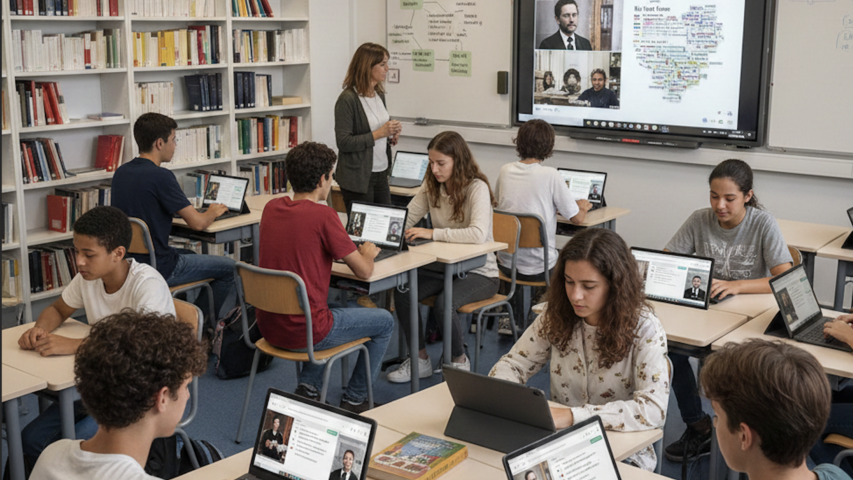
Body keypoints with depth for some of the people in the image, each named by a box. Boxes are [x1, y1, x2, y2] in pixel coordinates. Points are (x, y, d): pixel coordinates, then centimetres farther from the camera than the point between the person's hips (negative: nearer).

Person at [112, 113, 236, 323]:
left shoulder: (121, 173, 5)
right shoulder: (160, 176, -21)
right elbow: (197, 223, -19)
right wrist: (213, 212, 4)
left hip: (128, 265, 9)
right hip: (157, 269, -9)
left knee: (190, 255, 33)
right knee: (229, 268, 6)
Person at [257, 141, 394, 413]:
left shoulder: (271, 208, 3)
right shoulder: (323, 215, -18)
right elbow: (364, 271, -10)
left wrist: (345, 248, 22)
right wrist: (367, 253, 12)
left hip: (269, 327, 8)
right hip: (303, 333, -7)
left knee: (345, 305, 34)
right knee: (385, 322, 15)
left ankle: (308, 386, 24)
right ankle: (354, 401, 24)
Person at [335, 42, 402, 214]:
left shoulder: (379, 95, 10)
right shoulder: (348, 99, -14)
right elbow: (343, 142, -18)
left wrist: (391, 137, 2)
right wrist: (379, 133, -19)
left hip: (381, 174, 7)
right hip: (358, 179, -7)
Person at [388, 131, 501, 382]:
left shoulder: (477, 188, -17)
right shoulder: (432, 187, 5)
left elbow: (478, 234, -33)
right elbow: (406, 219, 5)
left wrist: (433, 233, -34)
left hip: (479, 272, -6)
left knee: (444, 303, -33)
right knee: (402, 292, -19)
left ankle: (459, 360, -4)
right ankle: (420, 359, 0)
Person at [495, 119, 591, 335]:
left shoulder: (505, 171, -1)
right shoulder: (550, 175, -15)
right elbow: (577, 218, -9)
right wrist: (583, 206, 15)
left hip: (506, 264, 5)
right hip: (537, 269, -4)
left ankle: (511, 319, 32)